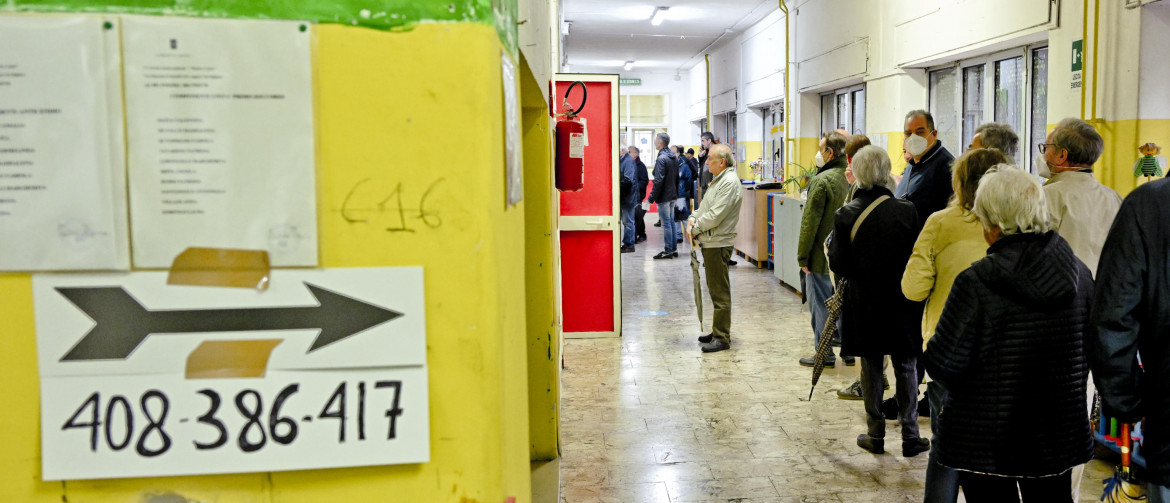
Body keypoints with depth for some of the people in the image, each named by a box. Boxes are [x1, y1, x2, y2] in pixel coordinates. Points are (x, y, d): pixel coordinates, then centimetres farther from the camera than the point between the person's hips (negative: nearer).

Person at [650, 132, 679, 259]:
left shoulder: (661, 159, -16)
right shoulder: (674, 158, 11)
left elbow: (658, 181, -21)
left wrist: (651, 198, -18)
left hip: (663, 197, -9)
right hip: (672, 196, 9)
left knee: (666, 223, -5)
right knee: (671, 222, 13)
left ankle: (668, 251, -2)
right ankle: (673, 249, 17)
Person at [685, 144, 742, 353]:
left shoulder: (730, 182, -17)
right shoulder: (717, 180, 17)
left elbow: (715, 216, -22)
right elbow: (705, 206, 22)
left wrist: (695, 229, -10)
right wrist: (693, 218, 2)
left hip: (718, 243, -11)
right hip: (710, 242, 11)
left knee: (720, 292, -6)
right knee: (714, 289, 17)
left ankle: (722, 338, -1)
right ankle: (717, 331, 26)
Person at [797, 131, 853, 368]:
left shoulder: (822, 181, -17)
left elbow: (810, 222, -16)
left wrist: (802, 256, -10)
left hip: (822, 255, -7)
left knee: (820, 304, 3)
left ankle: (824, 354, 10)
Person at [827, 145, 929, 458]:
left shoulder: (846, 215, -10)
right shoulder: (907, 211, -11)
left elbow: (838, 265, -9)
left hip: (864, 302, 0)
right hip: (900, 302, 0)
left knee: (871, 367, 12)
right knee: (905, 367, 12)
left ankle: (875, 435, 19)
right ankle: (910, 437, 18)